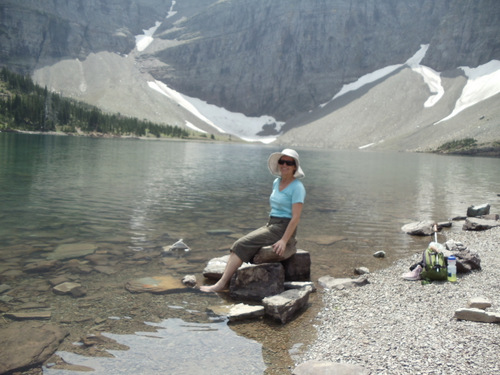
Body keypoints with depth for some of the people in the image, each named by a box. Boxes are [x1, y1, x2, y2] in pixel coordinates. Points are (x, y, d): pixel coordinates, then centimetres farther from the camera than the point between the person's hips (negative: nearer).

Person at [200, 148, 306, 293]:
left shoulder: (297, 187, -12)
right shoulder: (277, 182, 12)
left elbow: (296, 217, -17)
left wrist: (284, 240, -23)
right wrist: (265, 229, 12)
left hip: (283, 228, -8)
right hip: (270, 225, 8)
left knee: (242, 245, -16)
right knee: (239, 245, -8)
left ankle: (221, 284, -14)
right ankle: (223, 281, -13)